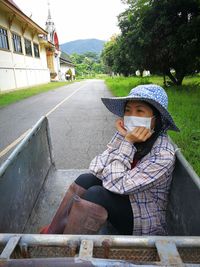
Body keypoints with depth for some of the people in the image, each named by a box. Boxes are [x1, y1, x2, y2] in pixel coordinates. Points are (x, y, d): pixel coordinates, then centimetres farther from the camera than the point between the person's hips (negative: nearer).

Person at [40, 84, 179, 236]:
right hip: (125, 197, 6)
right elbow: (96, 170, -15)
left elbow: (117, 184, -29)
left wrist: (128, 143, -29)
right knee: (86, 180, -13)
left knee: (96, 194, -27)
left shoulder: (163, 154, -26)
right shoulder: (131, 135, -9)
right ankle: (52, 234, 0)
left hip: (144, 220, -6)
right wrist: (121, 137, -23)